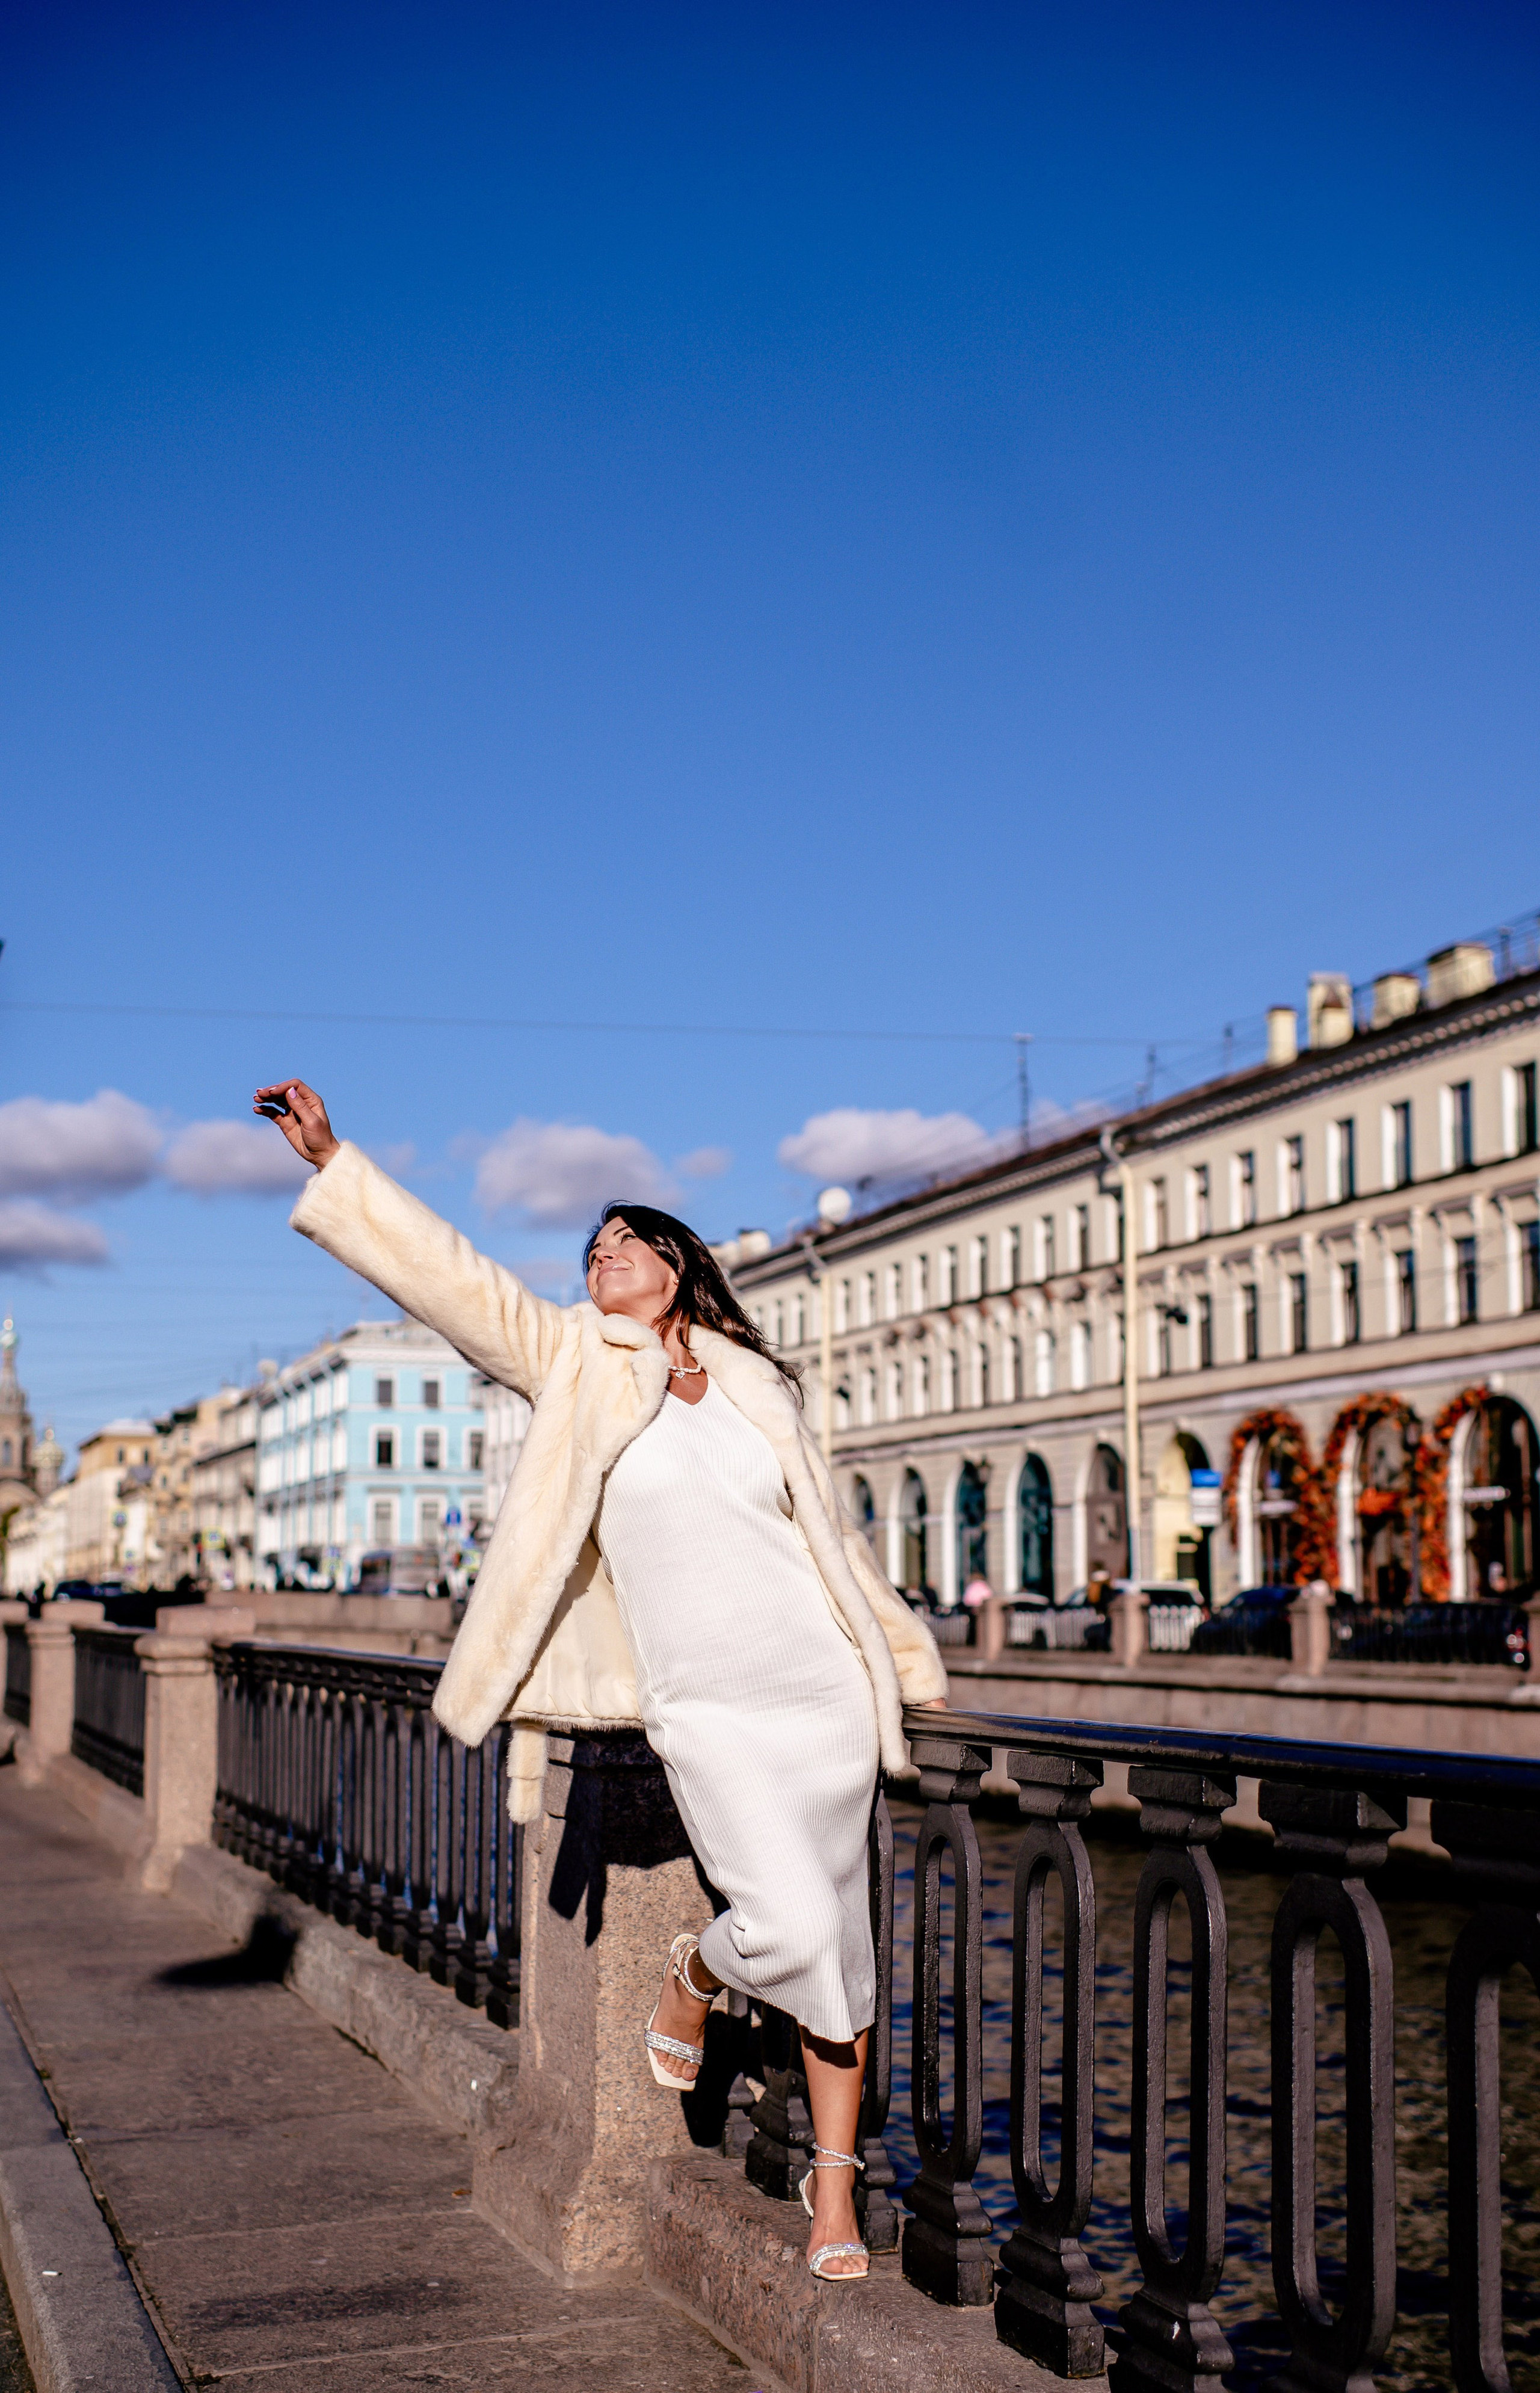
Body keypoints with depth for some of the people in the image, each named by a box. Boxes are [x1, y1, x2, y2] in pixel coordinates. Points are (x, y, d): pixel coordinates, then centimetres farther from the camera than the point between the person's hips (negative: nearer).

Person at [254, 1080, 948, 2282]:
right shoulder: (575, 1362, 3)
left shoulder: (756, 1385, 10)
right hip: (707, 1711, -3)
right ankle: (693, 1975, 17)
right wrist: (331, 1160, -11)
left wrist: (909, 1661, 29)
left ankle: (834, 2183, 22)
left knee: (841, 1945, 6)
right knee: (789, 1927, -19)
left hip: (825, 1692, 3)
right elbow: (446, 1273, -4)